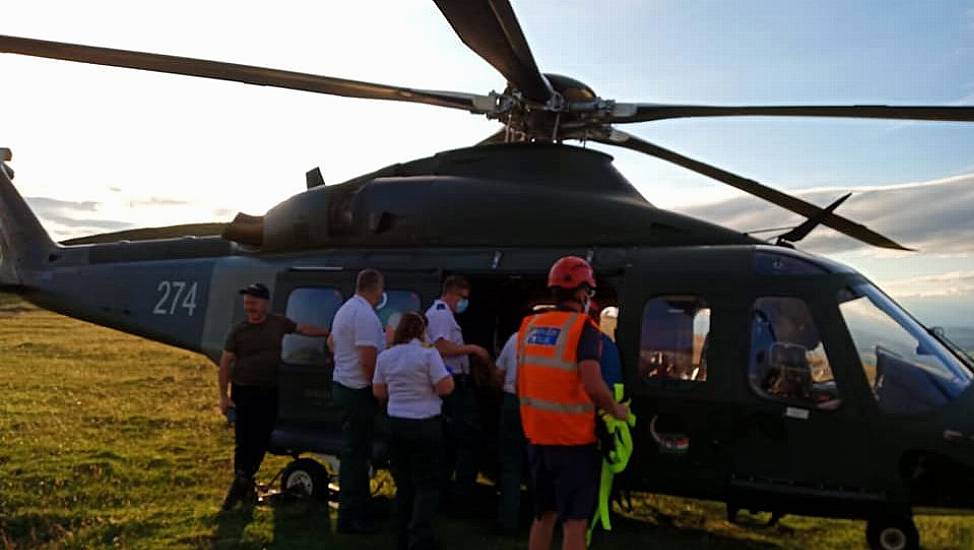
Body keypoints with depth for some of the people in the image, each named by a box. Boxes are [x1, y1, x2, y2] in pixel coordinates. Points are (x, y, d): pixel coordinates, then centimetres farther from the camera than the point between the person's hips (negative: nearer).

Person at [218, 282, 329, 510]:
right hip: (243, 392, -3)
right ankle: (242, 483, 11)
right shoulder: (237, 331, -6)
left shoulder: (279, 323, 2)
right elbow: (225, 364, -3)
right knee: (243, 440, -5)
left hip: (269, 392, 3)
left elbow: (304, 329, 16)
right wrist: (224, 396, -7)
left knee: (262, 439, 8)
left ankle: (244, 481, 24)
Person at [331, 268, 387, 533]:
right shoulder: (365, 314, -20)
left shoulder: (345, 309, 12)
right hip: (359, 390, -10)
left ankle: (352, 509, 30)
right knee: (356, 452, -3)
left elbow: (332, 341, 28)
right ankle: (352, 517, 5)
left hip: (341, 383, 10)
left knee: (352, 449, 18)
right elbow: (368, 360, -25)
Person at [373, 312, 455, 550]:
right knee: (427, 485, 3)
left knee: (404, 485, 16)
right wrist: (447, 374, 7)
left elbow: (378, 392, 13)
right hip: (425, 426, -5)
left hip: (396, 425, 5)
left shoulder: (385, 356, 5)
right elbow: (445, 387, -13)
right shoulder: (428, 354, -11)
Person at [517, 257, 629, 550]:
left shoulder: (529, 326, 7)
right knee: (575, 521, 4)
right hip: (573, 440, -6)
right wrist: (616, 410, -7)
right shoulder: (583, 328, -13)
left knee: (544, 514, 20)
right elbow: (592, 385, -24)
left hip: (538, 436, 6)